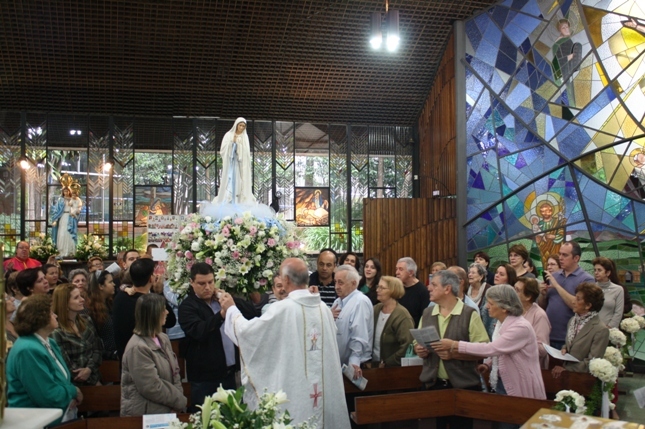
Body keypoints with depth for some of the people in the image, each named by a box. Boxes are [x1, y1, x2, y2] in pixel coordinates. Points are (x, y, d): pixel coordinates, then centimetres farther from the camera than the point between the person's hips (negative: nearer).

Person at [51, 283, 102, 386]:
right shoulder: (57, 332, -10)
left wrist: (89, 369, -8)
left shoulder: (86, 320, 9)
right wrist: (94, 381, -3)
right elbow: (65, 365, -9)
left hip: (93, 376, 5)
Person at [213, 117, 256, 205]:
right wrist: (232, 142, -11)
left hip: (240, 164, 2)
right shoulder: (228, 135, 3)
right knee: (229, 183, -9)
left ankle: (239, 203, 2)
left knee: (239, 184, 0)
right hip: (230, 163, -2)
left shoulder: (245, 137, 9)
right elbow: (223, 150, -3)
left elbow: (246, 152, 3)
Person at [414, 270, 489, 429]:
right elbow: (417, 343, 16)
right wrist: (419, 350, -6)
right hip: (432, 384, 4)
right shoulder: (427, 313, 9)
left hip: (462, 386, -4)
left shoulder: (470, 314, -7)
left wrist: (454, 353, -21)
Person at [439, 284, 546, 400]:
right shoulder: (502, 323, 5)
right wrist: (488, 364, -1)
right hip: (502, 383, 8)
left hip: (520, 390, -8)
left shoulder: (521, 327, -23)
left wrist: (454, 344, -27)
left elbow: (491, 349, -29)